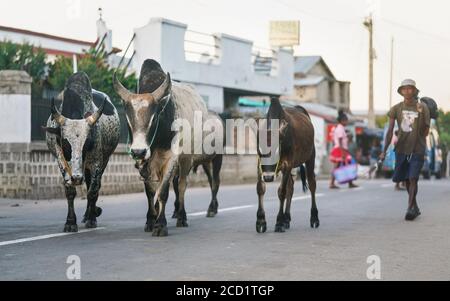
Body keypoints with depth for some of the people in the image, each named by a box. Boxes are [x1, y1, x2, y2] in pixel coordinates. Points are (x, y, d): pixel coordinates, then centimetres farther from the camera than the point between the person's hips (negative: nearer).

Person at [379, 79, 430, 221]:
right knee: (406, 179, 10)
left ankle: (410, 208, -12)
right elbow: (390, 130, 1)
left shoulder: (422, 108, -4)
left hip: (417, 149, -3)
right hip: (401, 149, 3)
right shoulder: (396, 108, 1)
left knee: (413, 178, -13)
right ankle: (415, 207, 26)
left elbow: (426, 131, 0)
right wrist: (384, 151, -4)